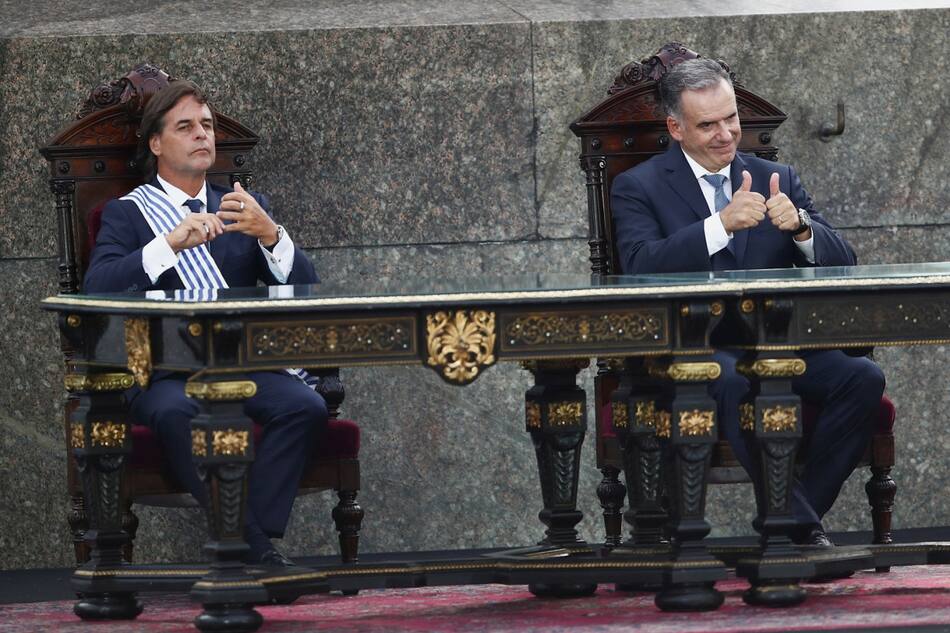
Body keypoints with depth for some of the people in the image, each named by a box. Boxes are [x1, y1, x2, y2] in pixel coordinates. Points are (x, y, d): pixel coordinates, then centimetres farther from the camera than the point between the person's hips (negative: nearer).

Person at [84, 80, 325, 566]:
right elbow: (97, 289, -7)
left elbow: (303, 288, 10)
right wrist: (172, 242, -20)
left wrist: (270, 234, -11)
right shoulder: (126, 213, 13)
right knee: (175, 412, -37)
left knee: (305, 405, -29)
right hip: (164, 373, -3)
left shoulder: (245, 208, 23)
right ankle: (254, 545, -33)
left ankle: (252, 539, -30)